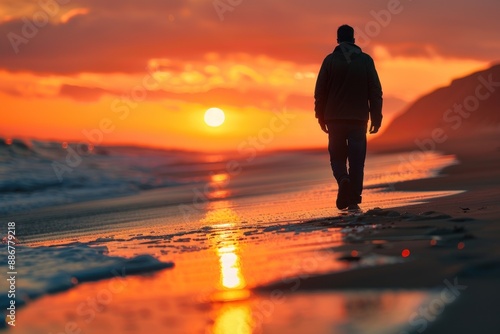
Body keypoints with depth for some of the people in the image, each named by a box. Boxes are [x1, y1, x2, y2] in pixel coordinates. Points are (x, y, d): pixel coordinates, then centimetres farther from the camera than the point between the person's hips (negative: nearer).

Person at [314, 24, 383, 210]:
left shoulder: (330, 60, 1)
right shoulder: (365, 60, 4)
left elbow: (320, 91, 1)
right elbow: (375, 91, 1)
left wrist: (321, 117, 10)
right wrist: (376, 117, 5)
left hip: (335, 118, 0)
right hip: (359, 118, 0)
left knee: (337, 156, 11)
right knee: (357, 160, 3)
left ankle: (343, 179, -19)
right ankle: (353, 200, -1)